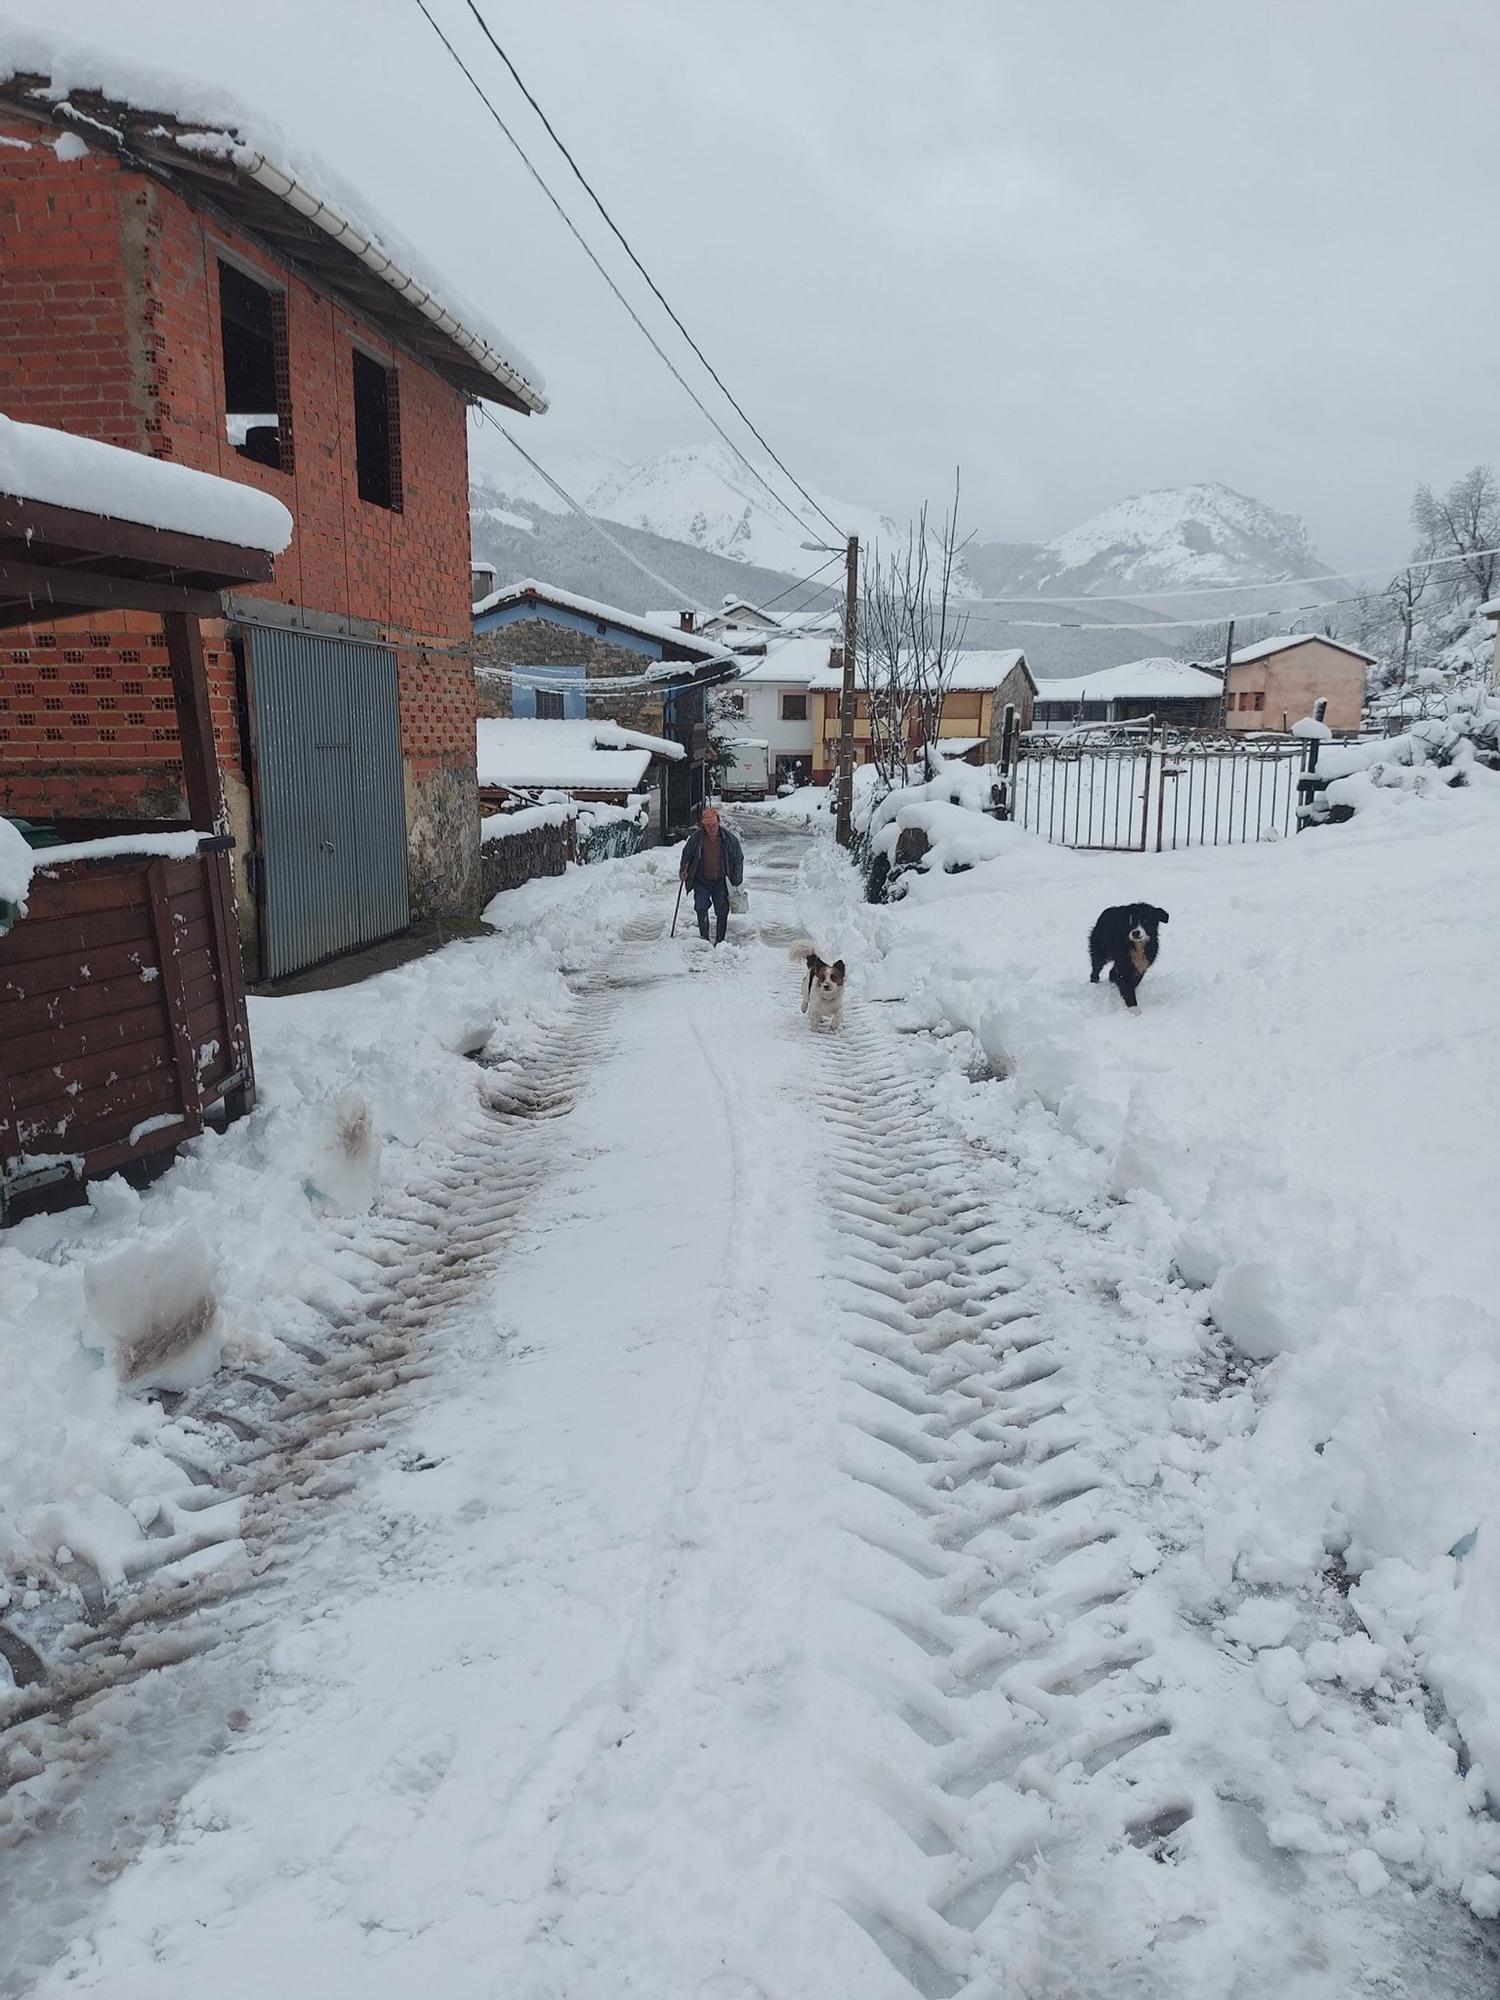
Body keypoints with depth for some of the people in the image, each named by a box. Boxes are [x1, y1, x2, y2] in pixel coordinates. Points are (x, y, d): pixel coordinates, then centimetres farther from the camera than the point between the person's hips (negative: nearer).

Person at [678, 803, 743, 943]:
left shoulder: (729, 838, -11)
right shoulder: (696, 838, -10)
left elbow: (739, 859, 0)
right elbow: (686, 855, 9)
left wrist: (736, 881, 0)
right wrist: (684, 871, -1)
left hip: (721, 882, 0)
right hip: (701, 881, 0)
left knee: (722, 912, 4)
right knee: (701, 907, -16)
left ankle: (720, 941, 18)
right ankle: (704, 938, -10)